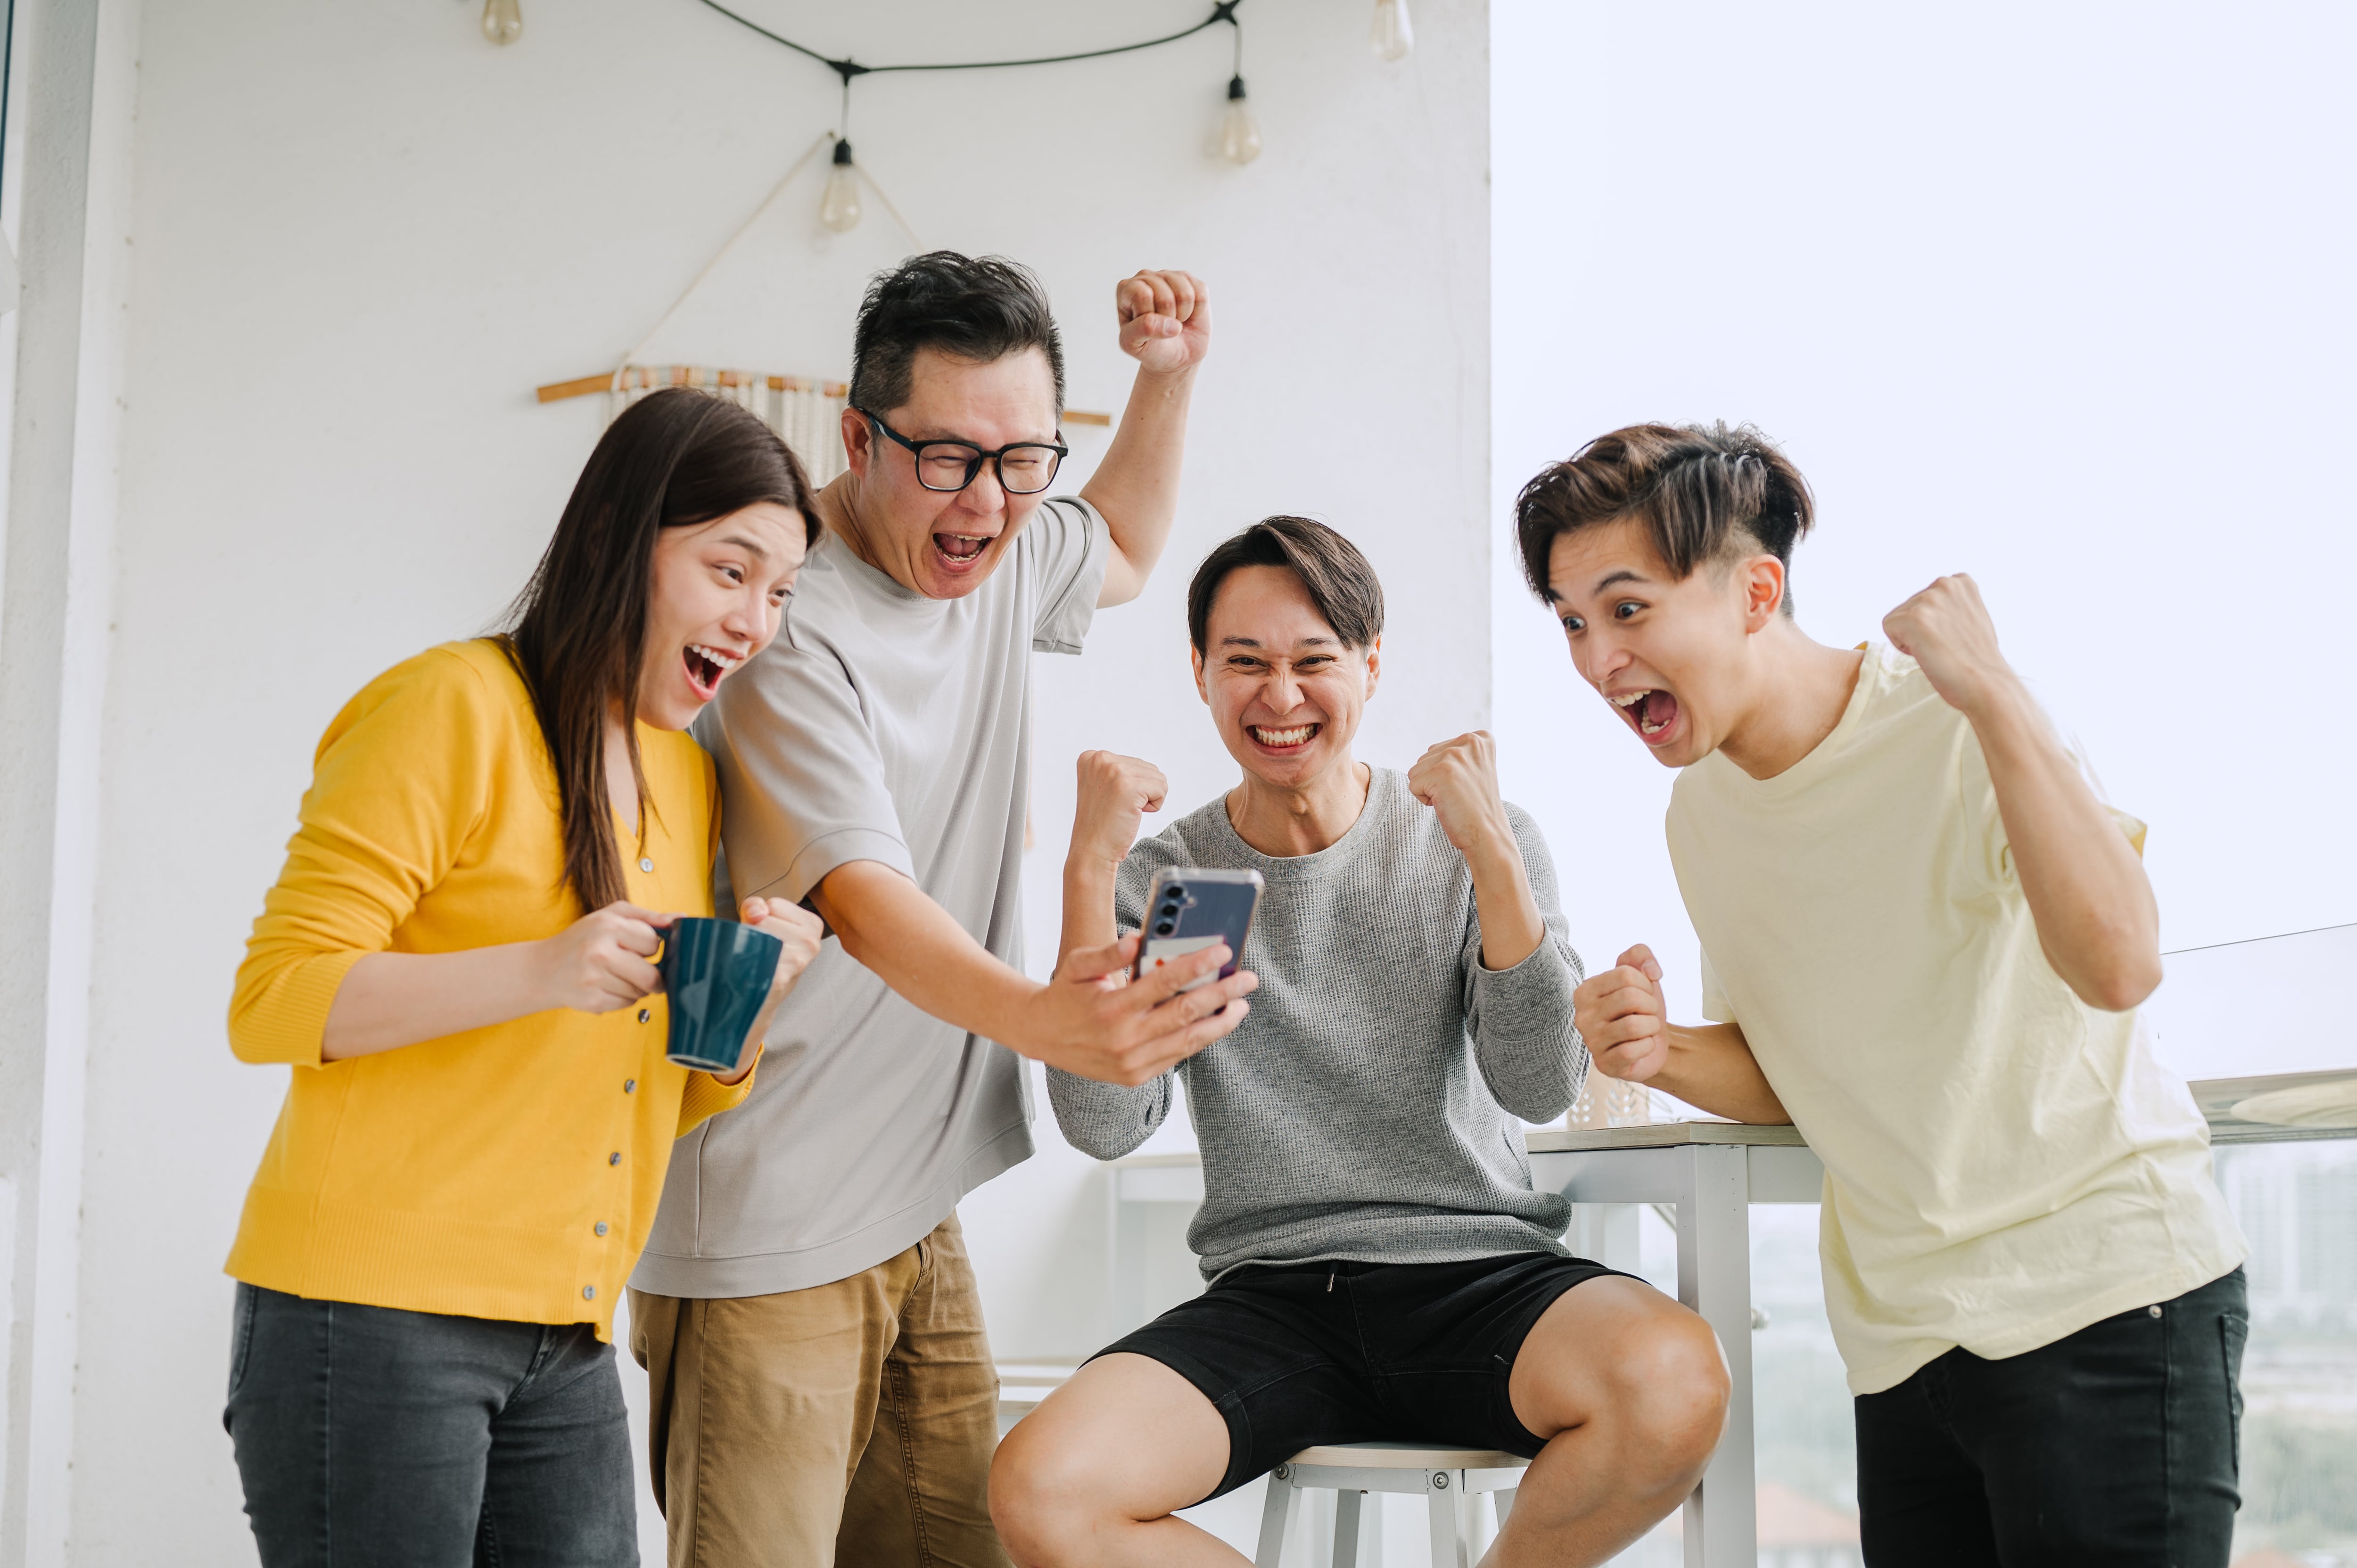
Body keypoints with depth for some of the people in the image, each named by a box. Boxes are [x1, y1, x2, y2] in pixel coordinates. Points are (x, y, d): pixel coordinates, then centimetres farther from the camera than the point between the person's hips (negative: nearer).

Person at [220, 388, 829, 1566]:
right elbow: (274, 1001, -13)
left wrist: (750, 996, -3)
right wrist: (543, 969, -25)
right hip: (378, 1318, -7)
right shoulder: (454, 708, -8)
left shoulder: (688, 775, 15)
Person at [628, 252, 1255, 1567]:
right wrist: (1047, 1019, -50)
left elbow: (1125, 551, 31)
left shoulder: (999, 559, 6)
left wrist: (1170, 376, 16)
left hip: (920, 1210, 8)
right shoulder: (796, 634, -19)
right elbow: (867, 901, -32)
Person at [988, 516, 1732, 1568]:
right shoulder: (1162, 880, 6)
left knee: (1675, 1384, -34)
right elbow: (1106, 1127, -8)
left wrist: (1490, 851, -16)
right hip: (1271, 1298, 1)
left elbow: (1541, 1088, -8)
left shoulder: (1472, 846, 6)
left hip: (1477, 1273, 0)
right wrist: (1090, 871, -14)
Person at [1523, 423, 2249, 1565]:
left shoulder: (1956, 732, -13)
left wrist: (1991, 695, -30)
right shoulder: (1701, 811, 8)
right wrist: (1665, 1054, -4)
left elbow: (2119, 963, -29)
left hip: (2107, 1290, -6)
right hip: (1902, 1334, 6)